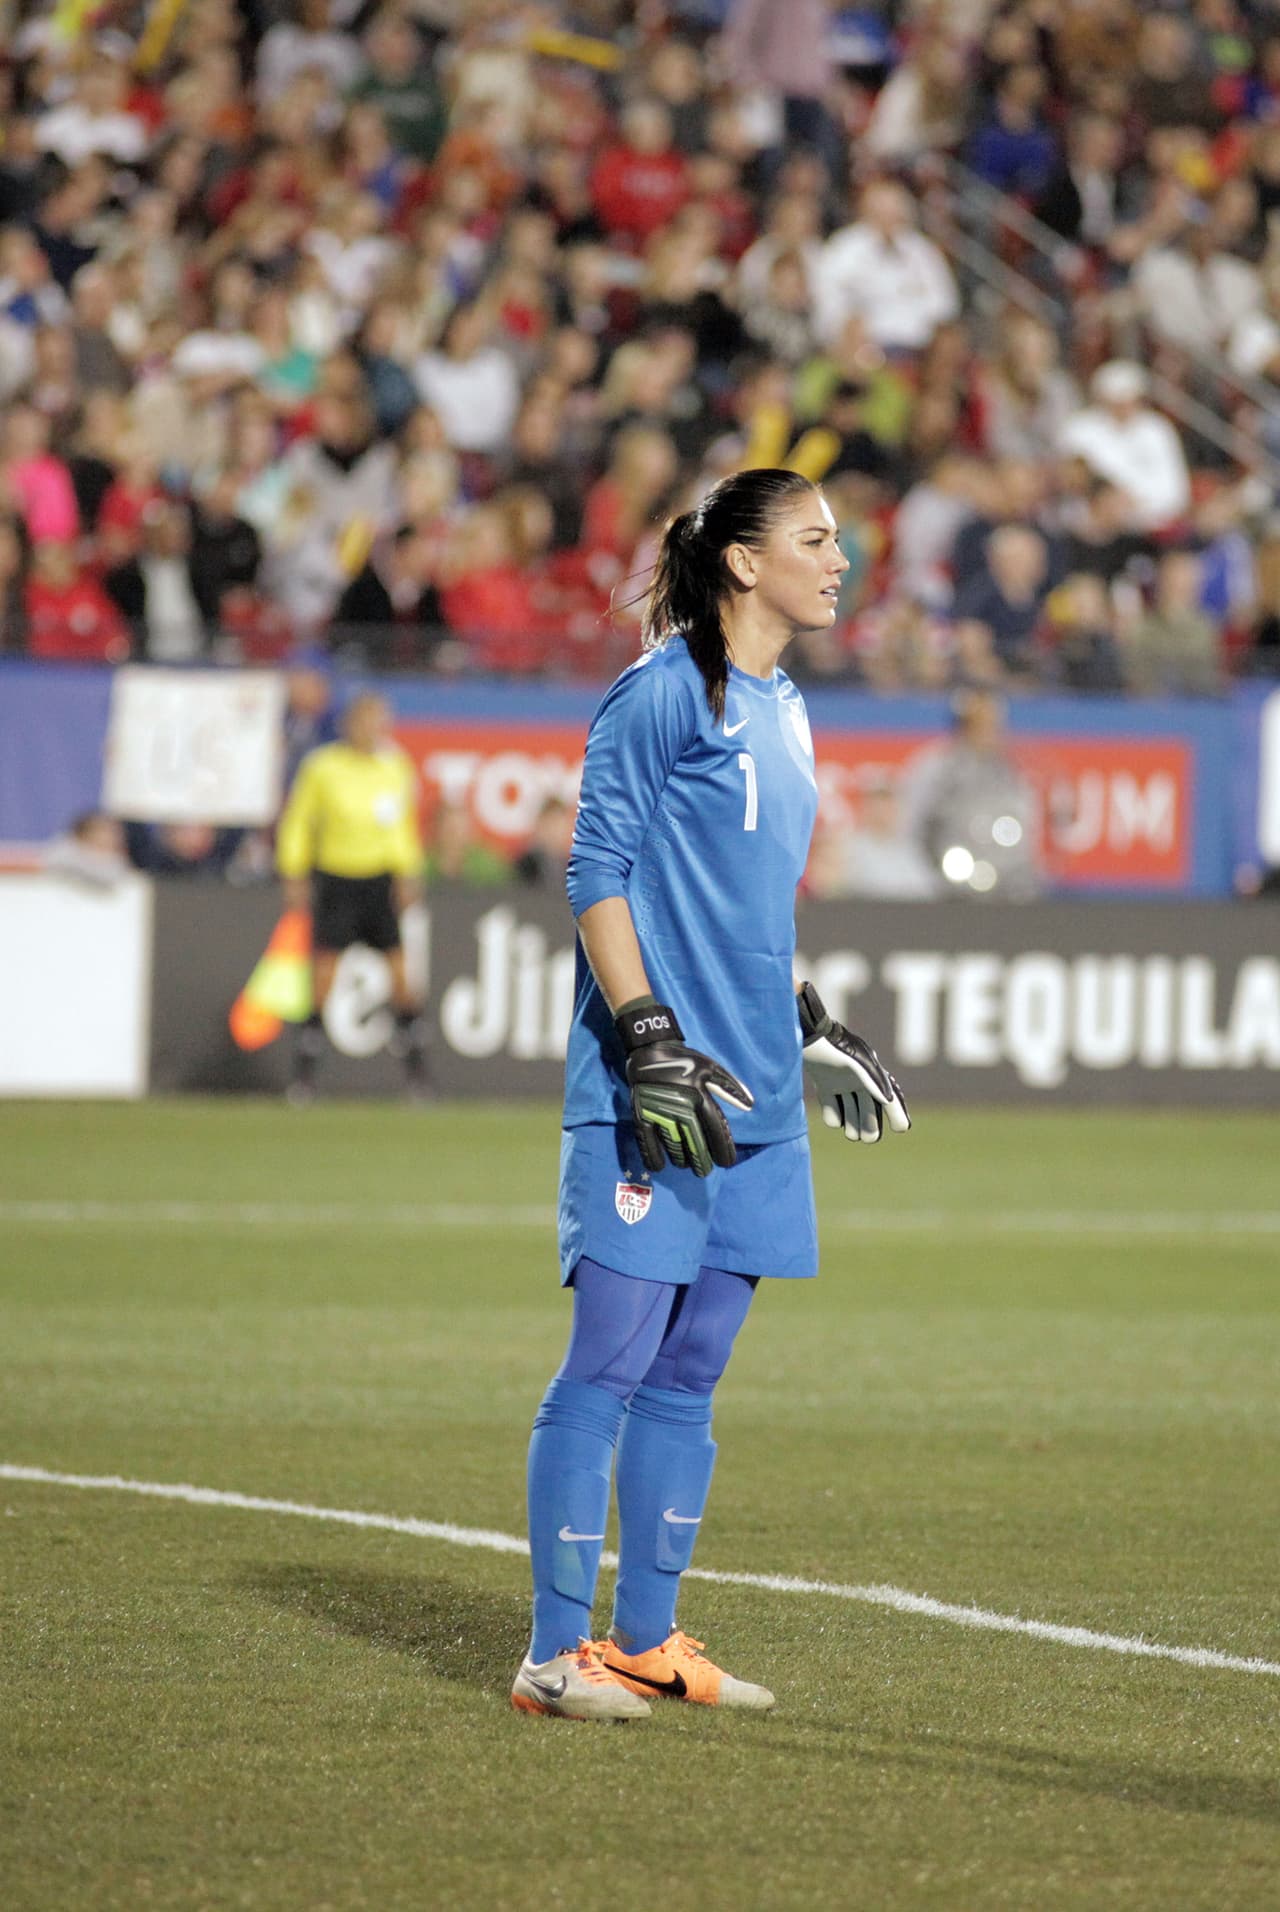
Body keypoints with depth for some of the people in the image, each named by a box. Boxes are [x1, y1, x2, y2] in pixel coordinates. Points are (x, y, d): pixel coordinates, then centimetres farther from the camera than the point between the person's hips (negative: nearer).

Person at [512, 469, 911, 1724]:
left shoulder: (782, 711, 17)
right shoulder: (664, 691, -8)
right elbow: (598, 874, -11)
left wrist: (811, 1026, 25)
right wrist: (649, 1042, -17)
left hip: (751, 1097, 8)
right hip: (653, 1096, -8)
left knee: (688, 1373, 10)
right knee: (611, 1362, -7)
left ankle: (648, 1640, 15)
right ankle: (558, 1652, -3)